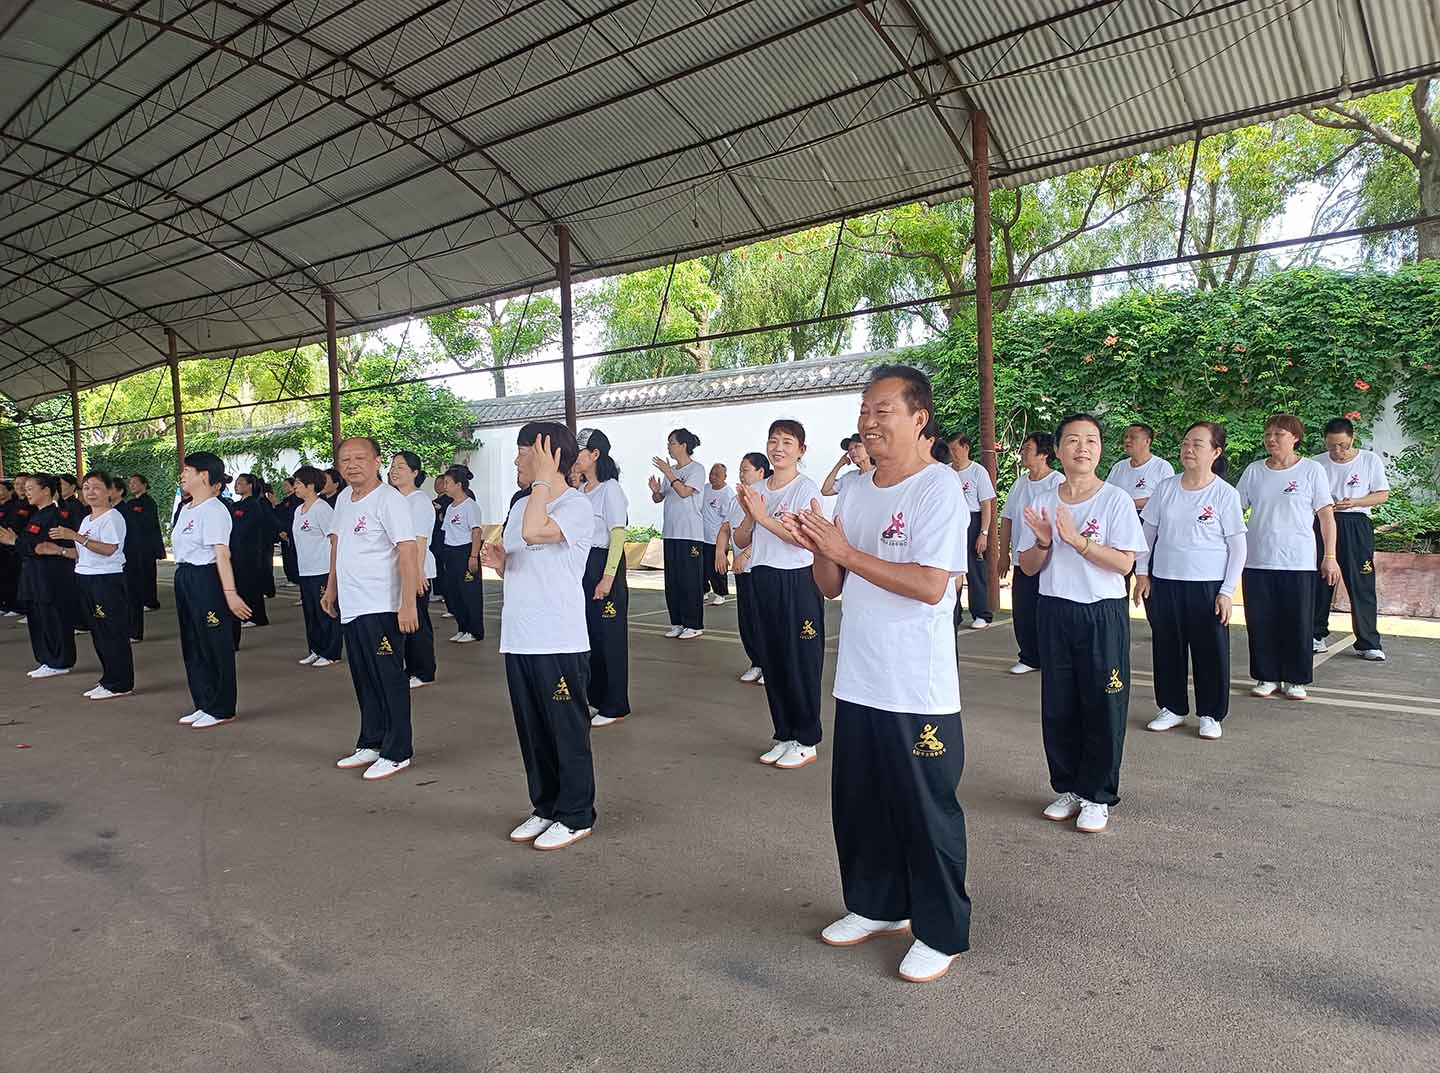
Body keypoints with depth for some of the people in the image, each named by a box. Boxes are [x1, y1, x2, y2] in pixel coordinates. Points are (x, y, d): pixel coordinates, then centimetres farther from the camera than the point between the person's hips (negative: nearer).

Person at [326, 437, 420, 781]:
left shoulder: (389, 500, -14)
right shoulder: (343, 498, 11)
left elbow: (408, 553, -20)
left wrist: (407, 604, -26)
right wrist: (331, 587, 24)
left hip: (381, 607, -8)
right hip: (350, 607, 8)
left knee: (389, 681, -1)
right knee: (364, 681, 17)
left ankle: (396, 753, 9)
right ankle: (370, 745, 29)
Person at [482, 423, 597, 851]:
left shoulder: (577, 506, -11)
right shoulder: (520, 506, 14)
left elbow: (534, 532, -30)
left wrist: (543, 478, -20)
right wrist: (498, 561, 0)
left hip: (559, 642, -8)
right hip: (518, 639, 8)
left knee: (567, 732, 4)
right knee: (532, 732, 16)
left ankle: (575, 816, 18)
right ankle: (546, 808, 31)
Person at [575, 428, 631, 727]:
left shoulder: (610, 489, -10)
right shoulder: (580, 490, 12)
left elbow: (618, 535, -15)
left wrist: (608, 577, -20)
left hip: (603, 564, -8)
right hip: (580, 565, 8)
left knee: (609, 636, -1)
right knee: (587, 634, 12)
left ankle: (615, 707, 8)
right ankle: (596, 699, 24)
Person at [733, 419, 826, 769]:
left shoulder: (807, 489, -7)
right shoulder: (755, 491, 11)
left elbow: (805, 538, -20)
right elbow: (740, 542, 9)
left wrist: (763, 516, -22)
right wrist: (748, 515, -9)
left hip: (797, 581, -6)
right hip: (762, 580, 6)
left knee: (801, 661, 0)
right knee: (771, 660, 11)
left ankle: (807, 741, 14)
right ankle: (784, 736, 24)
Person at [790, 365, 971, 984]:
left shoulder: (940, 489, -12)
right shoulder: (852, 491, 9)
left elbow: (930, 585, -23)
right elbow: (832, 587, 11)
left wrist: (846, 552, -20)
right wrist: (819, 550, -10)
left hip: (919, 690, -7)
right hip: (858, 681, 7)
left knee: (926, 811, 6)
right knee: (858, 803, 18)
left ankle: (942, 933, 25)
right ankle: (876, 907, 38)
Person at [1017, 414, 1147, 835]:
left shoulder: (1116, 500, -5)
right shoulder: (1042, 502, 5)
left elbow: (1124, 563, -13)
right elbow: (1028, 566, 7)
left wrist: (1077, 540, -22)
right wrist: (1044, 543, -13)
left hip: (1103, 614, -3)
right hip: (1054, 612, 3)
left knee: (1103, 707, 2)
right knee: (1057, 706, 9)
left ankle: (1097, 796, 16)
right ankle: (1067, 788, 24)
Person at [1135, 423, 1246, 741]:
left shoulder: (1225, 494, -5)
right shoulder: (1165, 489, 3)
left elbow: (1238, 547, -3)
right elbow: (1147, 532, 10)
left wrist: (1227, 591, -8)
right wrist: (1142, 573, 4)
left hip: (1208, 585, -3)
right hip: (1164, 582, 3)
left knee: (1210, 650, 4)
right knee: (1167, 647, 10)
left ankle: (1210, 715, 20)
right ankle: (1172, 708, 25)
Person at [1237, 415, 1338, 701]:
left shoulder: (1311, 470, 0)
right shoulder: (1254, 471, 7)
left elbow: (1326, 514, 0)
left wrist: (1330, 556, -5)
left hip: (1298, 562, -2)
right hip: (1256, 561, 2)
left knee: (1298, 623, 4)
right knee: (1260, 623, 6)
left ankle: (1296, 680, 18)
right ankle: (1267, 677, 20)